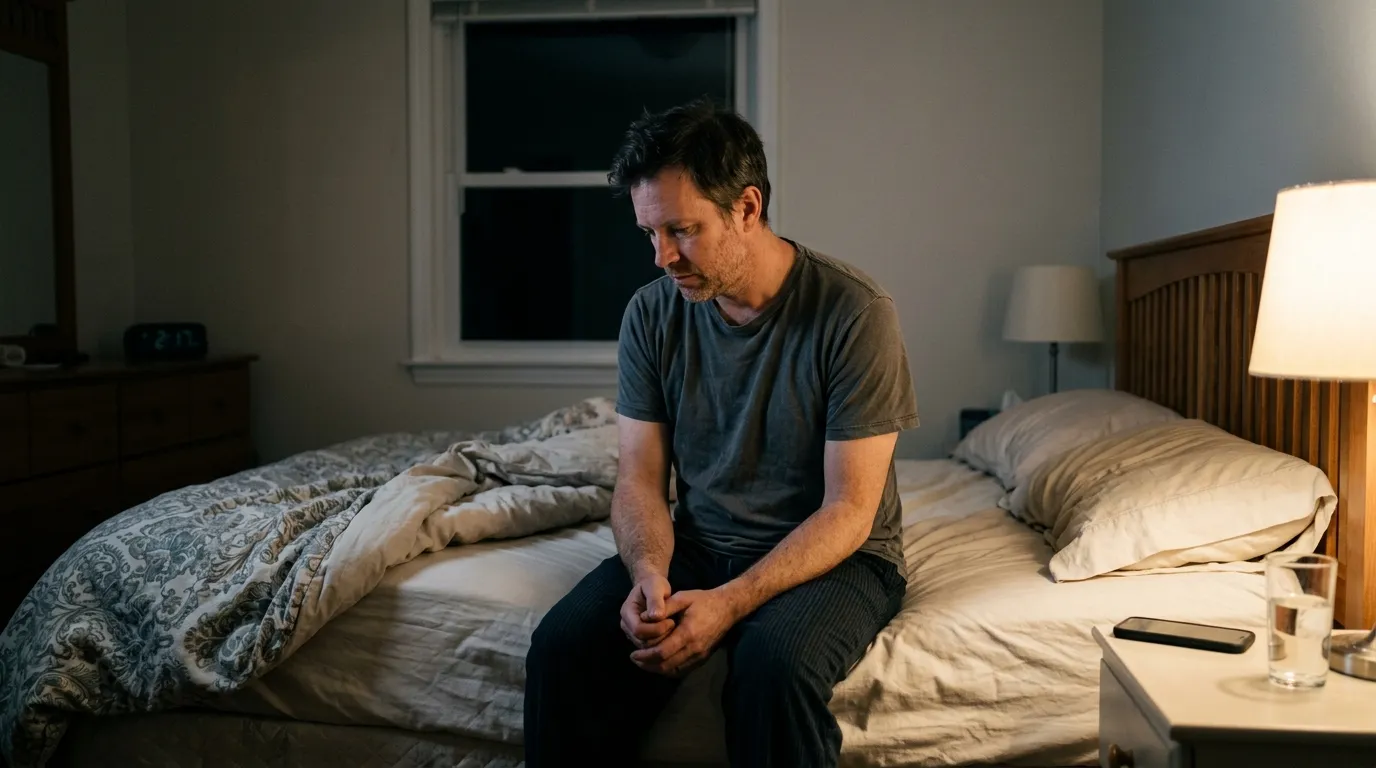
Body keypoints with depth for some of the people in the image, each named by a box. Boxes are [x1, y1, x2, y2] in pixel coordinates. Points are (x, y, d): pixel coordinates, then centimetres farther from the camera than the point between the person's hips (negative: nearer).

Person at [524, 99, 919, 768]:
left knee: (774, 660, -35)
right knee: (564, 641, -21)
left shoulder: (855, 314, -16)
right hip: (698, 545, 4)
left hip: (832, 556, -3)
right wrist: (649, 574, -21)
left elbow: (848, 511, -16)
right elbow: (641, 479, 1)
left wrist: (730, 604, -27)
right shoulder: (652, 313, -2)